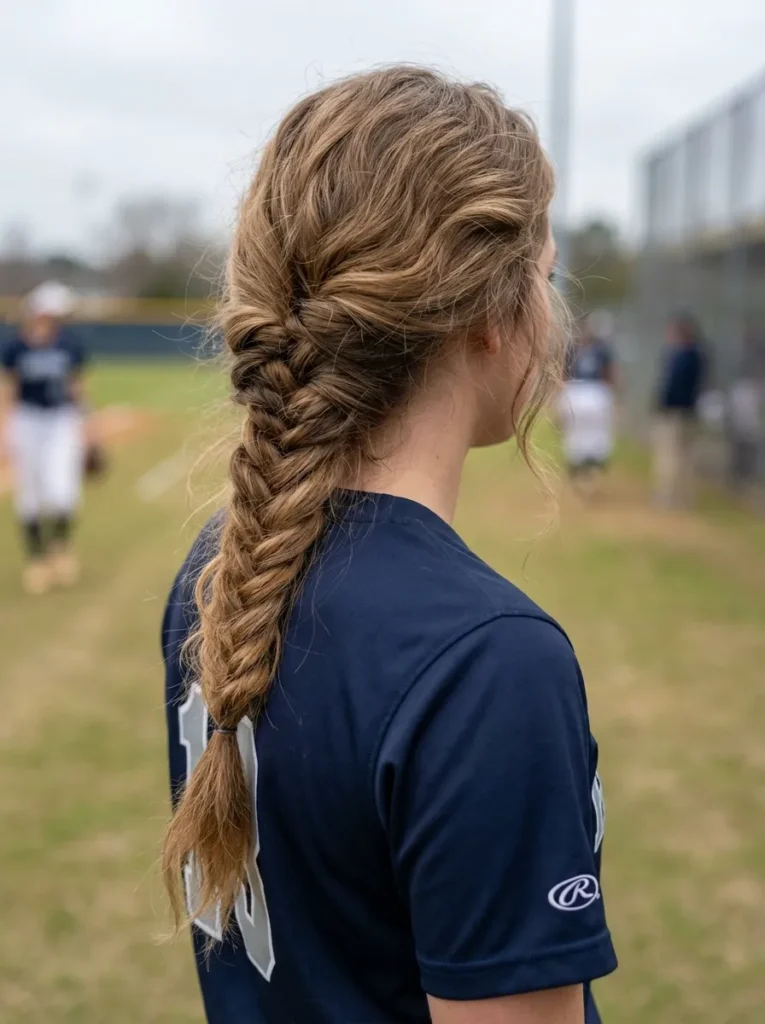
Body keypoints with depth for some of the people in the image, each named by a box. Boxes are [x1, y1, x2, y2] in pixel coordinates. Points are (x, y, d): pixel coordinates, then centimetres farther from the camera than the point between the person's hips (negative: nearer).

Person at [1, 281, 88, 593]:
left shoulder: (70, 346, -4)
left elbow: (76, 387, 7)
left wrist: (79, 429, 11)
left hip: (63, 419, 0)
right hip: (28, 420, 0)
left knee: (61, 491, -15)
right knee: (29, 495, 4)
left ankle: (61, 545, 12)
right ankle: (36, 559, 19)